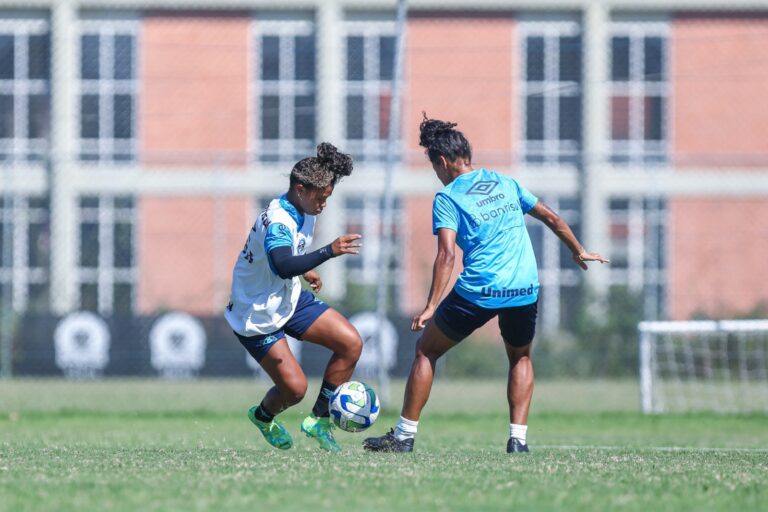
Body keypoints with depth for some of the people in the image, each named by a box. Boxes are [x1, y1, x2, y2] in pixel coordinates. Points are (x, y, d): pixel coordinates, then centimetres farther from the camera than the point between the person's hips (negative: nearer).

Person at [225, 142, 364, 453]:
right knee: (295, 388, -10)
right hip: (257, 315, -9)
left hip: (289, 298, 9)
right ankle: (263, 417, 28)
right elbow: (283, 267, -49)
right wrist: (330, 251, -53)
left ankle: (319, 420, 7)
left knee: (351, 343, -5)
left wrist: (305, 270, 21)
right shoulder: (278, 222, -31)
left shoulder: (303, 211, 0)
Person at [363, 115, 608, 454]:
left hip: (478, 292, -4)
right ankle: (517, 438, 12)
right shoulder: (506, 183, 16)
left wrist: (431, 306, -16)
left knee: (426, 351, 14)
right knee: (521, 358, 28)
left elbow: (446, 254, -12)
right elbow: (551, 218, 22)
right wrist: (578, 252, 37)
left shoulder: (447, 198, 0)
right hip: (525, 290, 4)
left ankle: (404, 435, 13)